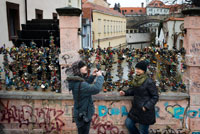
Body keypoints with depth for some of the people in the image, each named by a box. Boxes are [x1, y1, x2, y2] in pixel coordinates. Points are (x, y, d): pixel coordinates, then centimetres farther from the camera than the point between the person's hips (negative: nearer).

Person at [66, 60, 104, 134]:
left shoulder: (77, 81, 0)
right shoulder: (79, 84, -31)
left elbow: (86, 84, 21)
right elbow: (96, 88, -38)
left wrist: (93, 76, 5)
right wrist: (100, 76, -23)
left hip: (82, 114, 10)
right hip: (83, 116, -10)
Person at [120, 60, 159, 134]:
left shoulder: (149, 82, -21)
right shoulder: (136, 79, 0)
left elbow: (155, 96, -15)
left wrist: (146, 107, -21)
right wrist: (125, 92, 0)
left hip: (145, 111, -7)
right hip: (136, 108, 7)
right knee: (128, 123, 15)